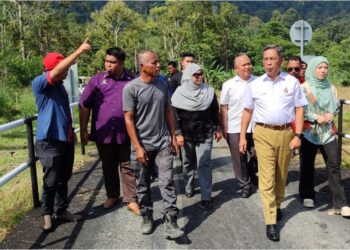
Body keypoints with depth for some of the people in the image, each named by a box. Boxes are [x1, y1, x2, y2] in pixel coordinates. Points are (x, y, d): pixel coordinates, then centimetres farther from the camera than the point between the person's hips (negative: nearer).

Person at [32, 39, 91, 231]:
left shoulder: (60, 85, 13)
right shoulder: (39, 83, -11)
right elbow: (58, 70, -29)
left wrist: (71, 131, 26)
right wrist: (79, 51, -29)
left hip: (66, 139, 8)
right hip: (49, 141, -7)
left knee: (63, 179, 15)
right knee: (51, 181, 1)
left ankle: (61, 210, 28)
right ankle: (47, 213, 18)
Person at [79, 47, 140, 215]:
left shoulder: (131, 81, 0)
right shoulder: (97, 80, 1)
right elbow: (84, 106, 2)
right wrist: (83, 130, -2)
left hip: (126, 133, -1)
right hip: (103, 133, 1)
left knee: (128, 167, 5)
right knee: (108, 167, 15)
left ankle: (131, 200, 13)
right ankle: (112, 196, 31)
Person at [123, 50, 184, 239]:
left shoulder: (162, 84, 4)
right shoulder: (131, 88, -10)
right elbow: (128, 119, -10)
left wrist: (173, 136, 10)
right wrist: (138, 147, -13)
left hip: (163, 143, 3)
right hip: (142, 145, -3)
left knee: (167, 182, -2)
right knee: (143, 185, 10)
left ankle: (170, 222, 3)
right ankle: (147, 218, 28)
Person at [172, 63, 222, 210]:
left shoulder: (209, 92, 1)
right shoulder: (180, 93, -3)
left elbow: (215, 112, 8)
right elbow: (175, 115, -4)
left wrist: (218, 129, 8)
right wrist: (178, 133, -9)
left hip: (205, 134, 0)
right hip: (186, 135, 1)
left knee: (204, 165, -6)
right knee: (188, 163, 14)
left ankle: (206, 197, -3)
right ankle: (189, 188, 33)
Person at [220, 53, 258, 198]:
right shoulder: (228, 85, -1)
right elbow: (224, 108, 1)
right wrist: (224, 128, -2)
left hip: (255, 127, 1)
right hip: (235, 128, -1)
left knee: (257, 156, 10)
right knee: (239, 159, 8)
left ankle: (252, 173, 41)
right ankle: (244, 185, 24)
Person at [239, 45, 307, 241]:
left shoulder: (292, 82, 1)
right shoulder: (255, 85, 3)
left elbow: (299, 109, 3)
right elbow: (247, 111, 9)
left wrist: (298, 135, -5)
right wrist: (242, 136, 6)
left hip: (286, 133, 1)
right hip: (263, 134, -1)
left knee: (281, 175, 13)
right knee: (267, 178, -4)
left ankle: (277, 205, 36)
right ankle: (271, 222, -2)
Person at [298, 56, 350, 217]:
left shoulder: (331, 88, 8)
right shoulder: (304, 87, -5)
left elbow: (336, 106, 17)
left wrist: (331, 114, -5)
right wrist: (316, 117, -15)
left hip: (328, 131, 3)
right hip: (309, 131, -3)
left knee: (334, 166, -3)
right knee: (307, 165, 8)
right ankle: (307, 196, 26)